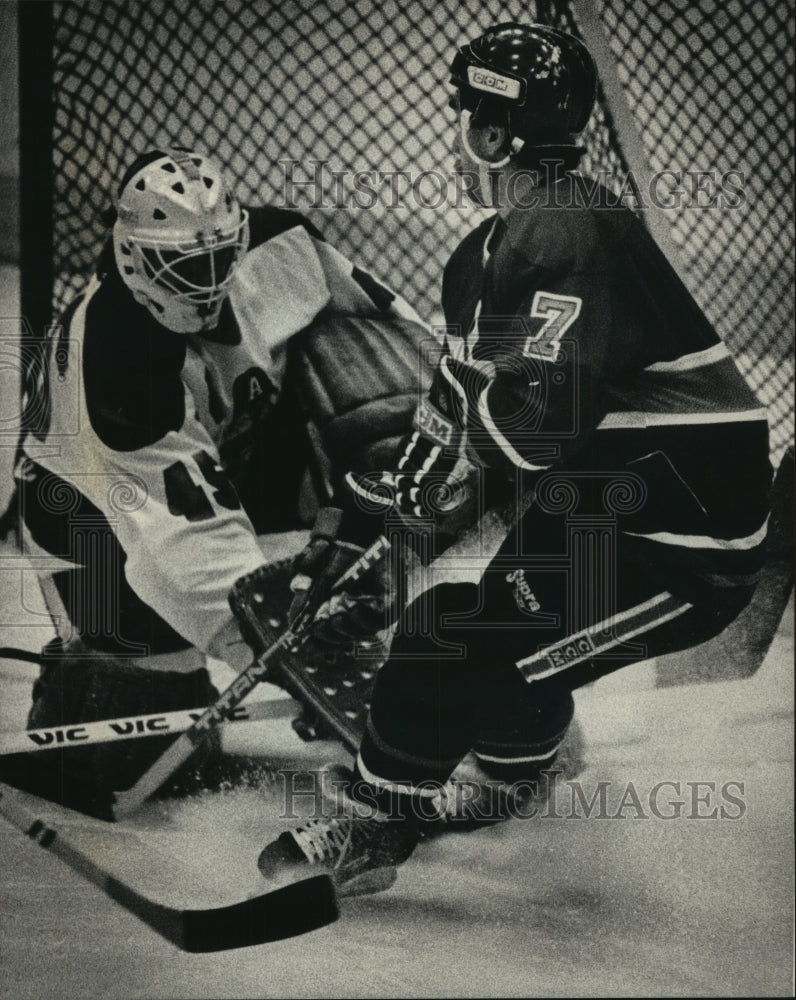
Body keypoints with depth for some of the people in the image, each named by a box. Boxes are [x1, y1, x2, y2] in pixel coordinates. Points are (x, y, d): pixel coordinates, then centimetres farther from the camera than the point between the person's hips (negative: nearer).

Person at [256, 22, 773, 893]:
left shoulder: (572, 240, -24)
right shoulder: (504, 242, 8)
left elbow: (533, 421, -32)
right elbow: (470, 380, 16)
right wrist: (405, 494, 13)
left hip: (679, 548, -10)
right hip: (607, 506, 10)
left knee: (454, 641, -14)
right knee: (509, 627, 27)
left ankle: (364, 834, 3)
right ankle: (513, 770, 56)